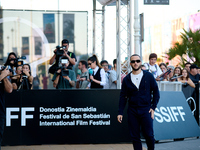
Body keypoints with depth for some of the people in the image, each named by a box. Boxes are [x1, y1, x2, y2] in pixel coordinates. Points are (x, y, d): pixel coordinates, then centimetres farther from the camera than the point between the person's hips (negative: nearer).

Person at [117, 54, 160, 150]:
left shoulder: (148, 76, 2)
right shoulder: (126, 79, 7)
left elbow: (156, 92, 6)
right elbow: (123, 97, 8)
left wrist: (153, 107, -2)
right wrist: (120, 112, 2)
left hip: (146, 110, -2)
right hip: (132, 111, 2)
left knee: (149, 135, -6)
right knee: (135, 137, 2)